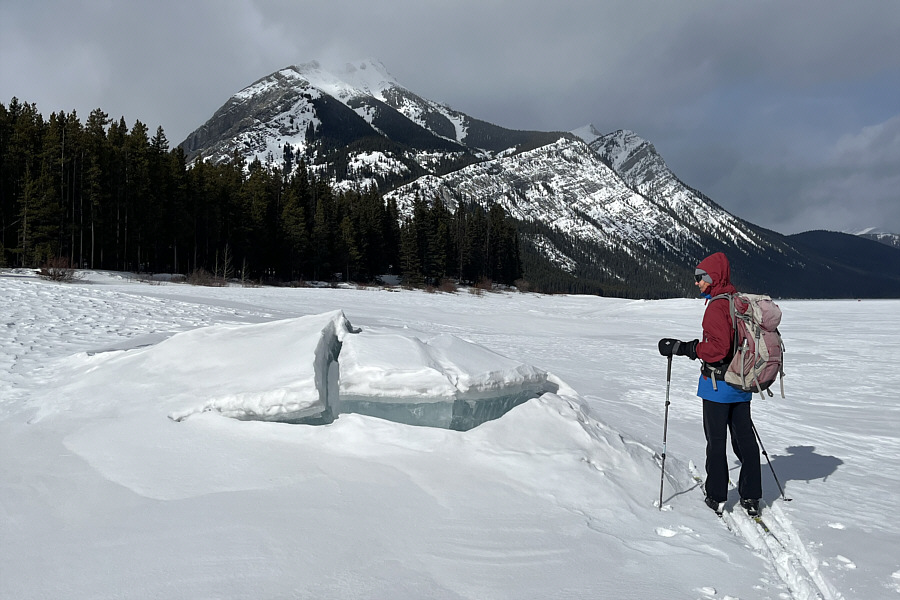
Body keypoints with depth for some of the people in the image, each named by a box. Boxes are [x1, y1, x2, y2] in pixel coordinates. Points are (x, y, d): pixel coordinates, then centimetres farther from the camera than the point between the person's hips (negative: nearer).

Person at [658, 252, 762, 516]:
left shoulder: (717, 306, -18)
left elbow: (719, 347, -25)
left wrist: (683, 348, -22)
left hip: (718, 383, -8)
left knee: (716, 440, 4)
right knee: (744, 438, 13)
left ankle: (717, 497, 13)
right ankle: (751, 497, 19)